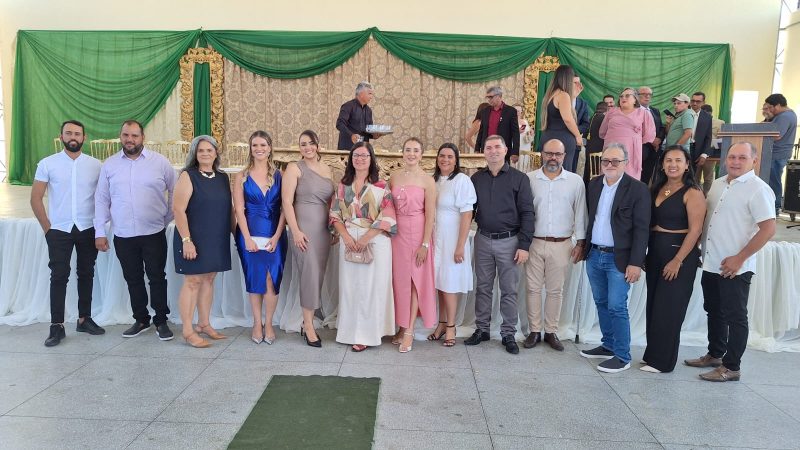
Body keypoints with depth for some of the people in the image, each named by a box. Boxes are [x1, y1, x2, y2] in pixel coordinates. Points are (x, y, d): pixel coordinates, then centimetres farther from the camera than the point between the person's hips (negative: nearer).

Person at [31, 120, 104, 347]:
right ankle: (57, 326, 4)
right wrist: (47, 228, -3)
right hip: (59, 230, -1)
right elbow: (36, 199, 1)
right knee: (59, 276, -1)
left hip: (88, 230, 1)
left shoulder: (96, 165, 2)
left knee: (86, 274, 9)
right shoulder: (47, 164, 0)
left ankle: (84, 319, 21)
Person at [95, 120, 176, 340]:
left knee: (157, 278, 3)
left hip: (154, 233, -2)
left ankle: (161, 321, 15)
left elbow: (175, 191, 6)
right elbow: (101, 200, 7)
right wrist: (100, 232, 4)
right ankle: (141, 320, 26)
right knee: (133, 279, 12)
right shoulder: (109, 165, 5)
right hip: (123, 236, 3)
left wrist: (167, 218, 3)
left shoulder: (160, 162, -1)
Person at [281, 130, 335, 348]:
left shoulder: (326, 169, 14)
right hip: (304, 228, -5)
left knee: (318, 276, 7)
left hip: (324, 229, 5)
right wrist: (295, 231, -15)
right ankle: (309, 326, 6)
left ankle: (307, 323, 20)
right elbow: (287, 201, -8)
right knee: (310, 274, -6)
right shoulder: (294, 168, -1)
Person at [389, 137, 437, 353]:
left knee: (415, 280, 0)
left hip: (417, 232, -4)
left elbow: (430, 214, -8)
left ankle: (409, 331, 6)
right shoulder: (394, 176, 6)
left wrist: (424, 244, -12)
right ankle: (402, 326, 20)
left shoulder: (427, 180, -6)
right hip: (396, 232, 4)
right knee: (399, 279, 8)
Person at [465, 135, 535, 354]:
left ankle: (508, 334, 16)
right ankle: (482, 329, 22)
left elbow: (527, 213, -5)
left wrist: (524, 245, -10)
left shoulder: (519, 178, -3)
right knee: (483, 287, 11)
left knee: (509, 290, 5)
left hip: (509, 241, -3)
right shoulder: (476, 179, 6)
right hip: (483, 240, 3)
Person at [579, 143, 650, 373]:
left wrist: (635, 263, -15)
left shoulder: (637, 189, -9)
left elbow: (641, 229, -11)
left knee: (617, 307, -3)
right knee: (602, 304, 15)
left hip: (618, 258, -6)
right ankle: (608, 346, 30)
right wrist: (583, 245, 11)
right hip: (594, 255, 6)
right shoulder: (594, 184, 7)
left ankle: (622, 357, 9)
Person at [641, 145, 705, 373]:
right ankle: (653, 353, 25)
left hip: (679, 253, -7)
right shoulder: (656, 189, 10)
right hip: (655, 252, 7)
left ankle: (662, 360, 13)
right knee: (653, 306, 12)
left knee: (669, 308, 1)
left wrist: (678, 261, -19)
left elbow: (695, 230, -15)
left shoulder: (692, 193, -10)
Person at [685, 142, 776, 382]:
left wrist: (739, 259, -18)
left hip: (735, 267, -7)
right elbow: (703, 215, 22)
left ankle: (731, 367, 13)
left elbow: (768, 229, -17)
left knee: (734, 317, 3)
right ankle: (715, 355, 33)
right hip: (711, 264, 7)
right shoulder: (718, 184, 11)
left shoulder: (758, 189, -12)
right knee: (714, 312, 18)